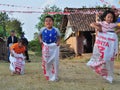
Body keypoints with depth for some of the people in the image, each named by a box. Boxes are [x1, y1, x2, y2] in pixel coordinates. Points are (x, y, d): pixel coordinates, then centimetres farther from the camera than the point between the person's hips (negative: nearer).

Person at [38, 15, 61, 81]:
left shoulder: (56, 30, -2)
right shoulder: (42, 30, 1)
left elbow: (58, 37, 11)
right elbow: (40, 35, 18)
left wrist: (58, 42, -6)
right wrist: (40, 40, 1)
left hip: (54, 47, -1)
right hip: (45, 47, 1)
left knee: (55, 62, 1)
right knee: (46, 61, 6)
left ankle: (54, 77, 13)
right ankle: (48, 75, 22)